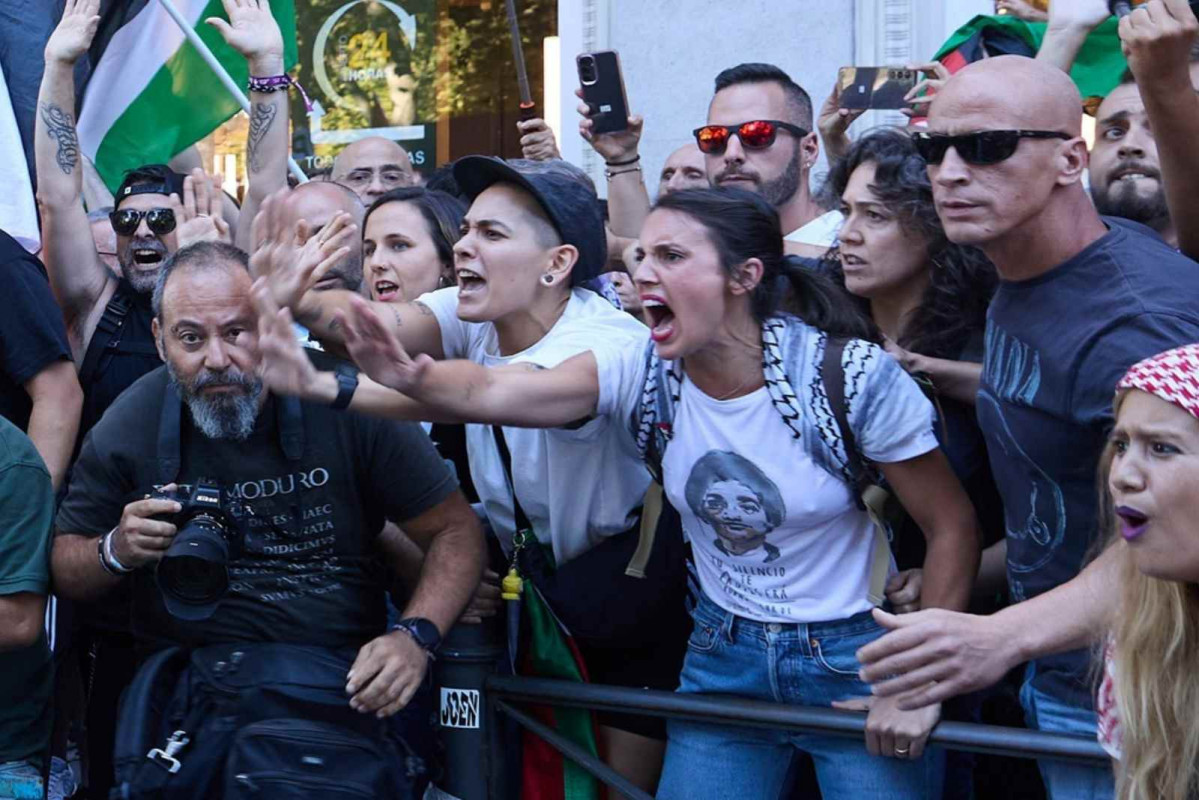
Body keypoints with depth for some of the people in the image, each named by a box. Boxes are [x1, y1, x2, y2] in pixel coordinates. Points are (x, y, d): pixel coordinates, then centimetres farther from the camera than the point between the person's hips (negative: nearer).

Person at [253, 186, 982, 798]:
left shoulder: (854, 377, -19)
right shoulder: (641, 374, -10)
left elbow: (953, 527, -11)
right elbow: (489, 392, -24)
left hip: (854, 660, -4)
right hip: (724, 659, 4)